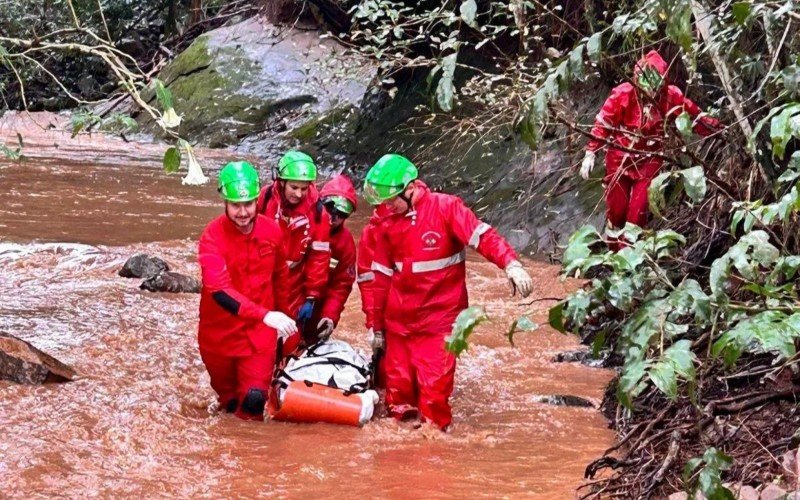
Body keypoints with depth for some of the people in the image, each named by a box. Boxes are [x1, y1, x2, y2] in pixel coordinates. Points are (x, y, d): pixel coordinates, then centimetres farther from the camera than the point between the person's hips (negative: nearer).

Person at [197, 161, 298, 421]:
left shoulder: (271, 231, -7)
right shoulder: (212, 237, -20)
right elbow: (219, 290, -33)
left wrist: (283, 315, 22)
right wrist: (265, 315, -43)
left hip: (259, 331, 1)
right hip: (220, 330, -1)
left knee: (254, 399, -13)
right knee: (229, 398, 15)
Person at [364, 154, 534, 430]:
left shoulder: (445, 207, -8)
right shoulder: (387, 224, 6)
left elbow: (482, 236, -19)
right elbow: (381, 277, 13)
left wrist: (511, 264, -36)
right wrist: (377, 328, 17)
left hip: (439, 319, -4)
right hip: (399, 321, 5)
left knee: (434, 388, -10)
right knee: (398, 390, 6)